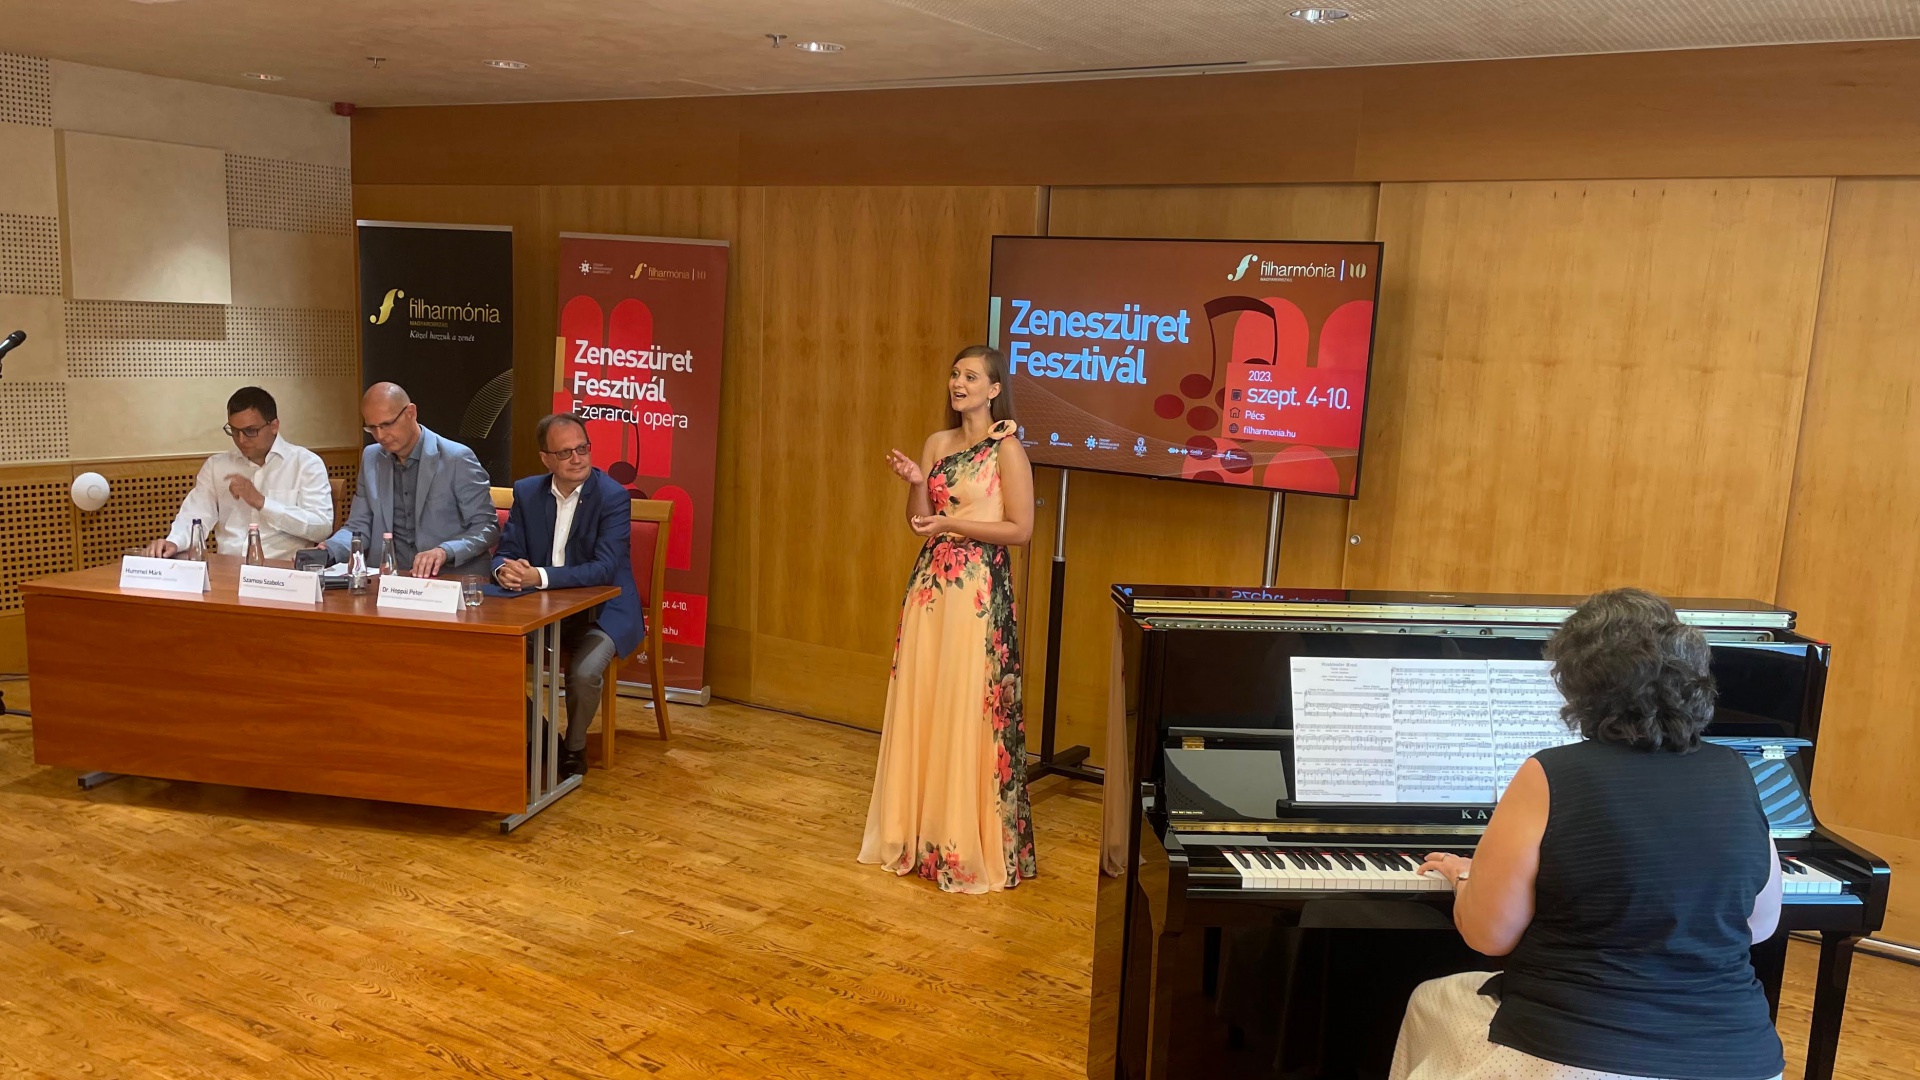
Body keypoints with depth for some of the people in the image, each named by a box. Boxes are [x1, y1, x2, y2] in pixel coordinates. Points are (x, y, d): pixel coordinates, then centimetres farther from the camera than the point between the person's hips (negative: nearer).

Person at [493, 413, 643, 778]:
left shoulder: (613, 497, -14)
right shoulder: (527, 493, 3)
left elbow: (604, 569, -24)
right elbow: (505, 552, 2)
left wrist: (540, 576, -35)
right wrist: (505, 570, -24)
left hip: (602, 612, -5)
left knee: (583, 673, -30)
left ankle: (574, 749, 1)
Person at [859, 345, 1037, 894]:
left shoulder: (1007, 449, -7)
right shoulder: (937, 443, 11)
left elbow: (1020, 529, -10)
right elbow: (919, 521, 10)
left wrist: (952, 523, -14)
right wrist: (915, 483, -8)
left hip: (978, 589, -6)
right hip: (929, 582, 7)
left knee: (967, 713, -3)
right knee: (918, 705, 9)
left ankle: (969, 847, 8)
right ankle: (917, 832, 21)